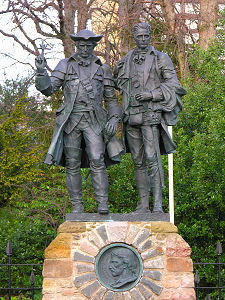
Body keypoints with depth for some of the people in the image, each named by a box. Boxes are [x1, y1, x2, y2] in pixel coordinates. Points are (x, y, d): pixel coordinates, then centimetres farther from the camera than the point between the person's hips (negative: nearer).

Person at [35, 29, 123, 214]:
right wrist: (41, 72, -16)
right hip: (71, 121, 1)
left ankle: (103, 205, -13)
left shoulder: (102, 69, 12)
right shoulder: (66, 65, 9)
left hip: (94, 121, 0)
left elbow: (111, 99, 14)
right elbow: (48, 89, 1)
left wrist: (114, 119, -1)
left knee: (97, 161, -14)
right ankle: (77, 206, 8)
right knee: (72, 165, 1)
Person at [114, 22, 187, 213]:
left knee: (153, 158, -13)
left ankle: (158, 204, -12)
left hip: (150, 114, -5)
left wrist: (150, 94, -13)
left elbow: (173, 85, -2)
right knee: (138, 161, 7)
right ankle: (143, 204, 12)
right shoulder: (126, 61, 15)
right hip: (131, 117, 5)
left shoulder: (160, 58, 3)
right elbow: (117, 81, 30)